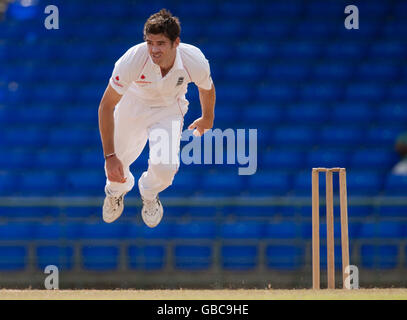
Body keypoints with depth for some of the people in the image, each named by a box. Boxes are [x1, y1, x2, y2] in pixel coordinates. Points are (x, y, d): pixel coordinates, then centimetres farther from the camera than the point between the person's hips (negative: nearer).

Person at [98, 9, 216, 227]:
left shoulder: (195, 61, -32)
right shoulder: (133, 59, -37)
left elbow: (207, 88, -5)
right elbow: (106, 106, -28)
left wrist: (207, 118, 15)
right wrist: (109, 157, -30)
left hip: (170, 109, 0)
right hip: (133, 105, 0)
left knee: (165, 167, -20)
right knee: (116, 166, 3)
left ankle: (149, 195, 19)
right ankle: (116, 192, 45)